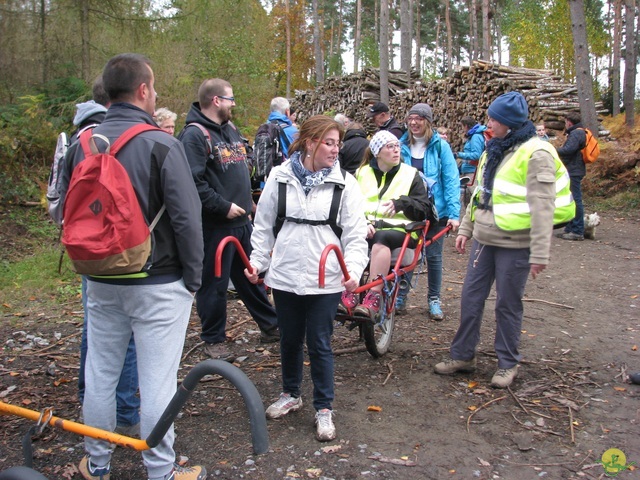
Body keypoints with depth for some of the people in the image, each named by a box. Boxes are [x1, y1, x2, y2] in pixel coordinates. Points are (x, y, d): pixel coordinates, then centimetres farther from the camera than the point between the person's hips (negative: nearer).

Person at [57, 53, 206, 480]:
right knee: (157, 380, 4)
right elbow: (186, 219, -16)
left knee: (100, 373, 17)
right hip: (158, 283, -6)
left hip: (101, 281, 6)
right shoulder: (161, 145, -14)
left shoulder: (81, 145, 4)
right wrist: (193, 277, -5)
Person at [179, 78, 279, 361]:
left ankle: (270, 326, 31)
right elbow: (194, 182, -23)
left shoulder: (230, 128, 15)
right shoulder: (194, 135, -14)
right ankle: (213, 340, 18)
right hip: (215, 225, -8)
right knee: (214, 284, 3)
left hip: (241, 220, 9)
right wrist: (224, 207, -20)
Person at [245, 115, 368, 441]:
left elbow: (355, 234, -5)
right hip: (285, 276, 2)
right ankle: (290, 394, 39)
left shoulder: (344, 183, -3)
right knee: (289, 339, 17)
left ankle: (324, 409, 21)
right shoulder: (280, 177, 0)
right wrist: (257, 261, 2)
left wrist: (354, 270, -18)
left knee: (320, 344, 4)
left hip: (325, 279, -2)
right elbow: (264, 225, 8)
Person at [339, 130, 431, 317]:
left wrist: (401, 203, -17)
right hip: (367, 229, 2)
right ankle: (349, 294, -33)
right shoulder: (362, 173, 17)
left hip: (399, 229, -2)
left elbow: (423, 210, 3)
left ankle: (373, 298, -40)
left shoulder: (411, 175, 12)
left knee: (381, 238, -38)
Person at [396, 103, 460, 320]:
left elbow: (451, 180, -8)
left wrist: (454, 213, -15)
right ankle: (400, 297, 23)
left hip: (435, 210, -2)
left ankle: (434, 300, 23)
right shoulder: (402, 146, 0)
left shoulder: (440, 146, -6)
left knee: (434, 256, 9)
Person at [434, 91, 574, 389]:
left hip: (515, 244, -7)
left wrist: (539, 253, -22)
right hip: (484, 239, 7)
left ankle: (508, 364, 22)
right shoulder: (494, 149, 12)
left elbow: (542, 206, -19)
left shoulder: (536, 153, -14)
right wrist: (465, 228, 17)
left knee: (508, 304, 5)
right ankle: (462, 355, 25)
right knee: (470, 298, 11)